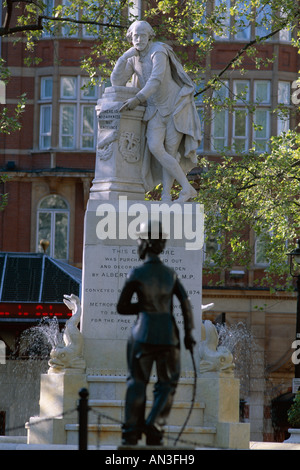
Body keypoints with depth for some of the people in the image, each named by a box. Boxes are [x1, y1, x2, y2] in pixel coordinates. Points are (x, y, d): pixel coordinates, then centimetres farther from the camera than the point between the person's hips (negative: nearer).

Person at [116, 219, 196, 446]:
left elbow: (121, 307, -7)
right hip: (168, 337, 2)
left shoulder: (137, 274, -9)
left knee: (137, 383, 11)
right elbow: (186, 304, -2)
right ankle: (154, 426, -2)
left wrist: (143, 306, 8)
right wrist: (189, 333, 3)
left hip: (143, 336, -2)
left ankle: (131, 431, 9)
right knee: (167, 385, 13)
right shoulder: (171, 274, 2)